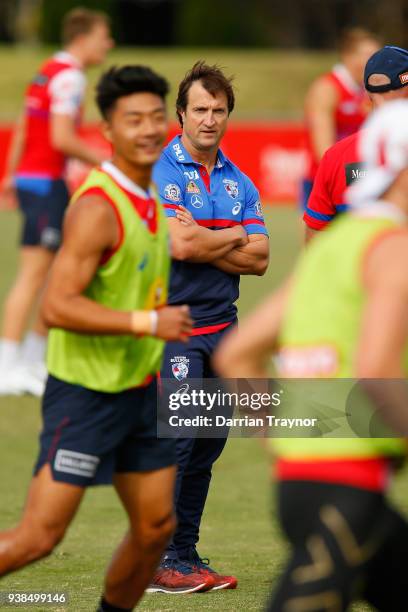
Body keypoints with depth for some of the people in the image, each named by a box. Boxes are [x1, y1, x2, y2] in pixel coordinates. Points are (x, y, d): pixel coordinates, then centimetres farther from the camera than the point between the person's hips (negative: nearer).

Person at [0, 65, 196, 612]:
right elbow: (56, 307, -26)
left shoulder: (151, 197, 9)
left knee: (156, 526, 10)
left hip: (140, 390, 9)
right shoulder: (97, 206, -20)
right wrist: (149, 323, -27)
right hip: (85, 394, -9)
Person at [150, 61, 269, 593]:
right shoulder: (159, 172, -6)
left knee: (208, 444, 8)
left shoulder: (239, 183, 14)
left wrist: (203, 242, -8)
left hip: (222, 326, 7)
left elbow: (259, 259, 5)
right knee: (173, 439, -12)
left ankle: (185, 555, 15)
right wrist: (234, 237, -3)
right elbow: (178, 246, -18)